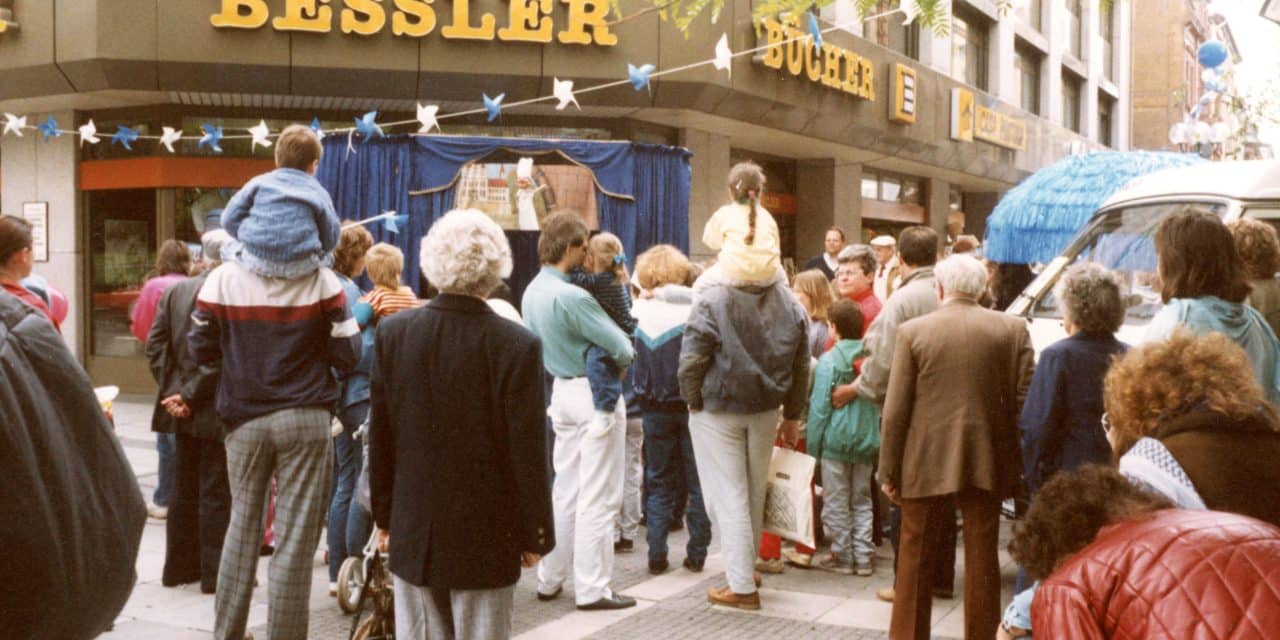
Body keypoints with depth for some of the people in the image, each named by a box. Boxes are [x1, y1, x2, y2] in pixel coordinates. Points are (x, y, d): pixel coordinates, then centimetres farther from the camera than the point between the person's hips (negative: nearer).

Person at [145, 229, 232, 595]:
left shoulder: (175, 291, 5)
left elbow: (155, 345, 2)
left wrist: (172, 390, -1)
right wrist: (190, 396, -13)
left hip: (183, 410, 7)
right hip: (216, 410, -6)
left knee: (184, 491, 16)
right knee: (217, 493, 2)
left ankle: (179, 567, 25)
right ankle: (215, 574, 8)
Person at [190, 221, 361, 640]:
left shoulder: (222, 279, -3)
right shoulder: (320, 281, -7)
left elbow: (201, 350, 3)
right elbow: (347, 355, -6)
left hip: (244, 421, 3)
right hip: (305, 419, -3)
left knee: (242, 526, 18)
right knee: (295, 540, 1)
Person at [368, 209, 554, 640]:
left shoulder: (393, 333, -4)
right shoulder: (516, 345, -15)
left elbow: (380, 435, 3)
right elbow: (527, 451, -11)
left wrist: (384, 515, 13)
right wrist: (534, 535, 0)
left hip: (414, 529, 3)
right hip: (486, 535, -3)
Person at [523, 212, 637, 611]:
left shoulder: (532, 292, 5)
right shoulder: (571, 297, -22)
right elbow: (620, 346, -20)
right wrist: (624, 358, 3)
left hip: (561, 390, 9)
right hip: (594, 394, -8)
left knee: (565, 492, 16)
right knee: (597, 499, 0)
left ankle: (550, 579, 23)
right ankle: (592, 589, 6)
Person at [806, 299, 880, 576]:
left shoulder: (829, 361, -11)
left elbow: (819, 407, -11)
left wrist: (812, 447, -5)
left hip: (836, 439, -5)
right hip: (867, 439, 5)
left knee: (836, 503, 6)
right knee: (862, 500, 14)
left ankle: (843, 556, 12)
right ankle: (863, 557, 16)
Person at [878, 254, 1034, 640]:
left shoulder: (913, 331, -5)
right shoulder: (1012, 329, -1)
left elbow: (896, 409, -6)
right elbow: (1024, 398, -2)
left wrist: (889, 470, 1)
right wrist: (1020, 463, 9)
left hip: (925, 463, -1)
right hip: (986, 461, 1)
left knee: (915, 557, 11)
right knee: (982, 558, 11)